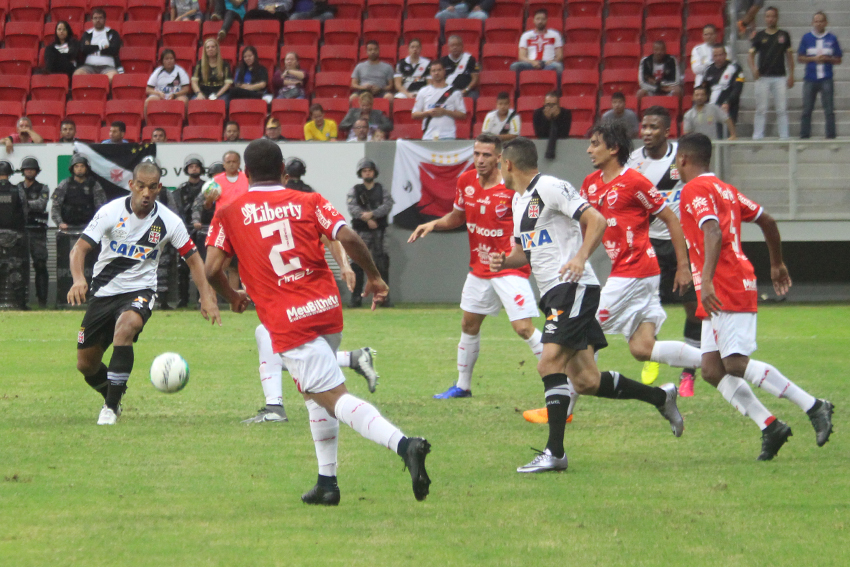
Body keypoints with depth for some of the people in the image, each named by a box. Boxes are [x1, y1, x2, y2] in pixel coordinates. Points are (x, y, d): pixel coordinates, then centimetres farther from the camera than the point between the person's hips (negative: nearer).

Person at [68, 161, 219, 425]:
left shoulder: (169, 222, -8)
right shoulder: (111, 212, -11)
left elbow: (193, 259, 3)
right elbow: (80, 247, -13)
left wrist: (207, 297, -7)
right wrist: (78, 279, -32)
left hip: (139, 291, -2)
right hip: (103, 292, 2)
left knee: (125, 327, -35)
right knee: (86, 364, 5)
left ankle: (111, 407, -26)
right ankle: (112, 397, 40)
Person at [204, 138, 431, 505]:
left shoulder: (231, 213, 5)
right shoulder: (308, 202, 7)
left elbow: (212, 268, -1)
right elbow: (348, 238, -7)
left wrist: (232, 296, 19)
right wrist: (374, 276, 8)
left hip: (286, 321, -4)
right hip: (327, 309, 4)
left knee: (334, 398, -10)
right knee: (315, 392, 25)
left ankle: (403, 445, -33)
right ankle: (327, 483, 22)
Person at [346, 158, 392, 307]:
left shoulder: (382, 190, 11)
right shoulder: (354, 191, 8)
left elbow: (387, 206, -5)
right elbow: (352, 208, -7)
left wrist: (371, 214, -20)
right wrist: (367, 220, -19)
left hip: (378, 233, 0)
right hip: (360, 233, 0)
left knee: (382, 265, -4)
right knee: (357, 266, -4)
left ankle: (384, 297, -1)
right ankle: (356, 298, -1)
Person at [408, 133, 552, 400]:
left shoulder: (512, 187, -16)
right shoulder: (466, 181, 2)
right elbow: (457, 216, 19)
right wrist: (433, 224, 3)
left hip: (510, 268, -7)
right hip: (479, 268, 7)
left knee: (524, 327, -15)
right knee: (469, 324, 15)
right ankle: (462, 385, 30)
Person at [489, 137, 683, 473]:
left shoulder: (549, 187, -9)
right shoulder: (519, 199, 20)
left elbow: (597, 220, -14)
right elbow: (523, 251, 28)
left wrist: (580, 258, -26)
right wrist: (503, 262, 6)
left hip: (574, 287, -9)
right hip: (553, 294, 9)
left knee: (550, 364, -19)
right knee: (585, 382, 6)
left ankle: (555, 452, -18)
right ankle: (660, 397, 22)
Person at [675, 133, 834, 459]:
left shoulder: (695, 190, -8)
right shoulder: (724, 190, 20)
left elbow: (714, 233, -23)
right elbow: (767, 221, 25)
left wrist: (706, 281, -33)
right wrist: (777, 264, 37)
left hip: (724, 289, -10)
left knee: (736, 364, -16)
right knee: (712, 370, 3)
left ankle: (814, 407, -16)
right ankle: (769, 426, -5)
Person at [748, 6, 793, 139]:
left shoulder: (784, 35, 9)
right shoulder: (760, 36, 8)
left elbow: (789, 56, 12)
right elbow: (751, 54, 8)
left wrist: (791, 75, 4)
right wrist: (753, 68, -12)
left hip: (780, 77, 0)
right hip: (763, 77, 0)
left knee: (782, 109, -2)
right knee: (761, 109, -1)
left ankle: (784, 136, 2)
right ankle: (757, 136, 2)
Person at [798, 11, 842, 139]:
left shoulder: (832, 38, 5)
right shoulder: (807, 38, 6)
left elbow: (838, 60, 8)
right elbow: (799, 58, 6)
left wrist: (827, 59, -11)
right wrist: (813, 59, -9)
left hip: (826, 79, -1)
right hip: (810, 79, 1)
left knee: (829, 109, -2)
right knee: (807, 109, 3)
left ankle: (831, 135, 2)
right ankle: (804, 135, 9)